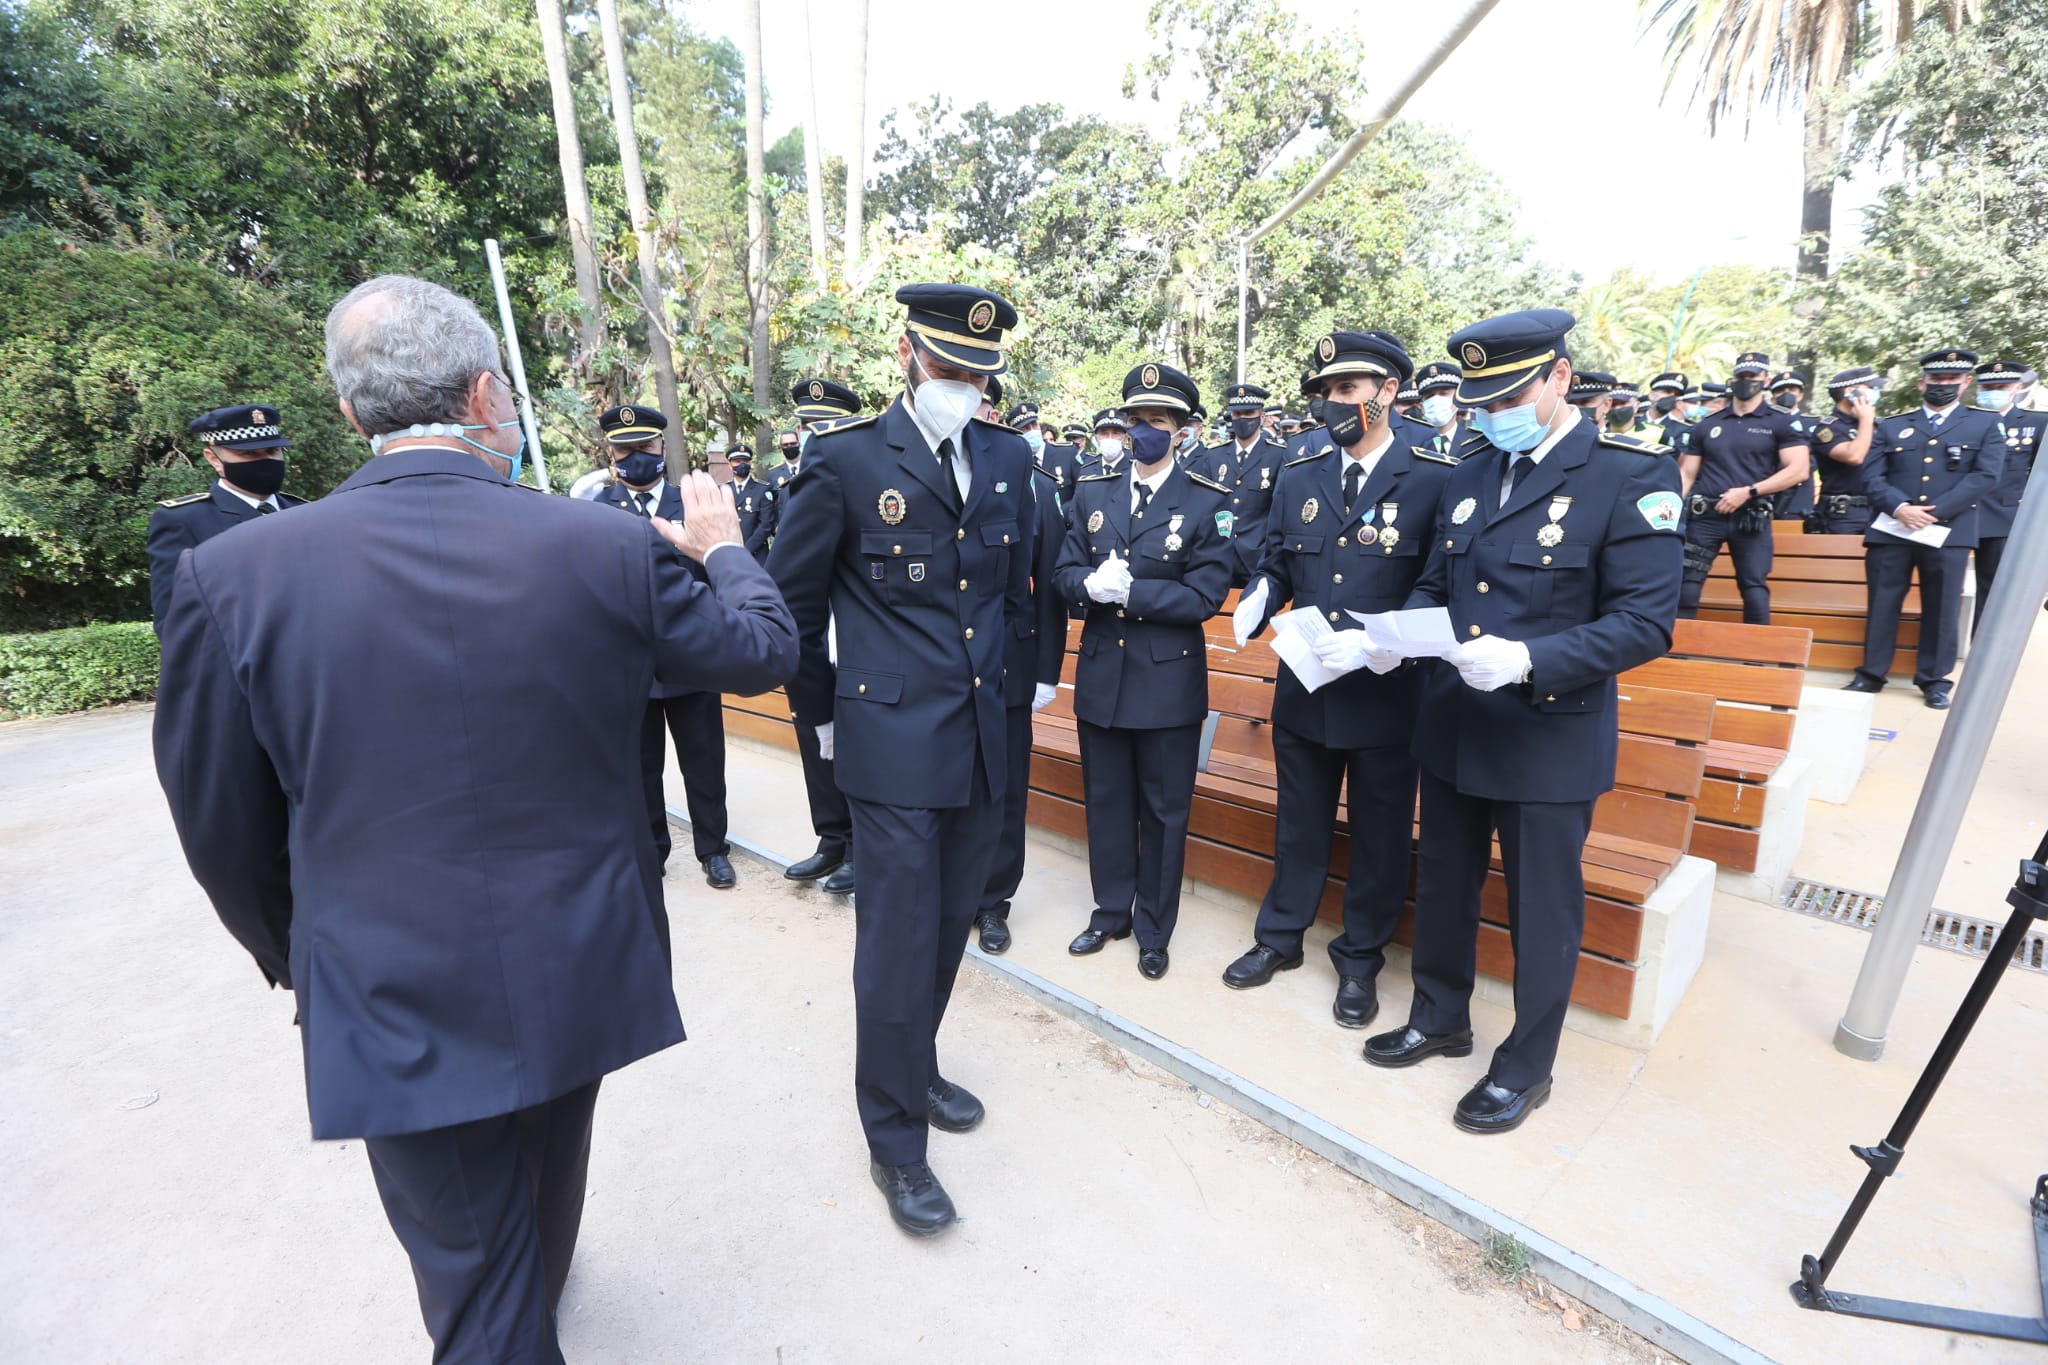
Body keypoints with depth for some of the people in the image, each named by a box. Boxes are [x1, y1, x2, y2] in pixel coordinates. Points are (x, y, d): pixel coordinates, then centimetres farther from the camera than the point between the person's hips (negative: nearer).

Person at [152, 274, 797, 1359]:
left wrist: (296, 961, 15)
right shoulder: (611, 547, -17)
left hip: (394, 1004, -2)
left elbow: (223, 831, -3)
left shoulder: (232, 576, -14)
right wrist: (720, 548, 15)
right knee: (545, 1180, 33)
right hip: (577, 974, 3)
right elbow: (765, 651, -3)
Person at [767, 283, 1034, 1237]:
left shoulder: (1009, 458, 8)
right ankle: (895, 1142, 22)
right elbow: (793, 601, 0)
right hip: (893, 739, -5)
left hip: (984, 737, 5)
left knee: (950, 924, 17)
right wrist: (821, 714, 4)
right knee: (898, 937, 2)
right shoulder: (846, 460, -7)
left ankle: (916, 1068, 42)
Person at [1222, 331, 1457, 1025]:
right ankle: (1280, 935, 37)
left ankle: (1361, 959, 33)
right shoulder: (1299, 476, 5)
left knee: (1379, 834, 12)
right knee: (1298, 822, 18)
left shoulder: (1437, 479, -8)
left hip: (1388, 693, -3)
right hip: (1303, 687, 4)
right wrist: (1257, 601, -13)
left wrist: (1379, 645, -23)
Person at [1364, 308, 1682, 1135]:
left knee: (1541, 910, 10)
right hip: (1451, 726, 6)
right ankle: (1439, 1019, 41)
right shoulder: (1469, 475, 8)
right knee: (1442, 887, 19)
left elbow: (1645, 622, -16)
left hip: (1551, 739, -6)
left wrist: (1529, 660, -30)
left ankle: (1526, 1066, 31)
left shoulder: (1631, 478, -11)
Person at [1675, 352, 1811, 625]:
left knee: (1754, 589, 0)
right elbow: (1686, 473, 12)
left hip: (1751, 518, -1)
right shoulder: (1708, 425, 13)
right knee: (1685, 584, -5)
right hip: (1705, 515, 2)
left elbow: (1798, 470, -3)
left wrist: (1748, 491, -14)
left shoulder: (1782, 423, 6)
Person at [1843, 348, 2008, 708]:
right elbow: (1871, 476, 3)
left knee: (1942, 609, 3)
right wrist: (1900, 507, -14)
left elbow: (1985, 477, -1)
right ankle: (1871, 673, 12)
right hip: (1890, 530, 1)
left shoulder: (1987, 424, 11)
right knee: (1881, 604, 4)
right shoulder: (1891, 425, 13)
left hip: (1949, 531, 0)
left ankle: (1935, 680, 11)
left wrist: (1933, 512, -13)